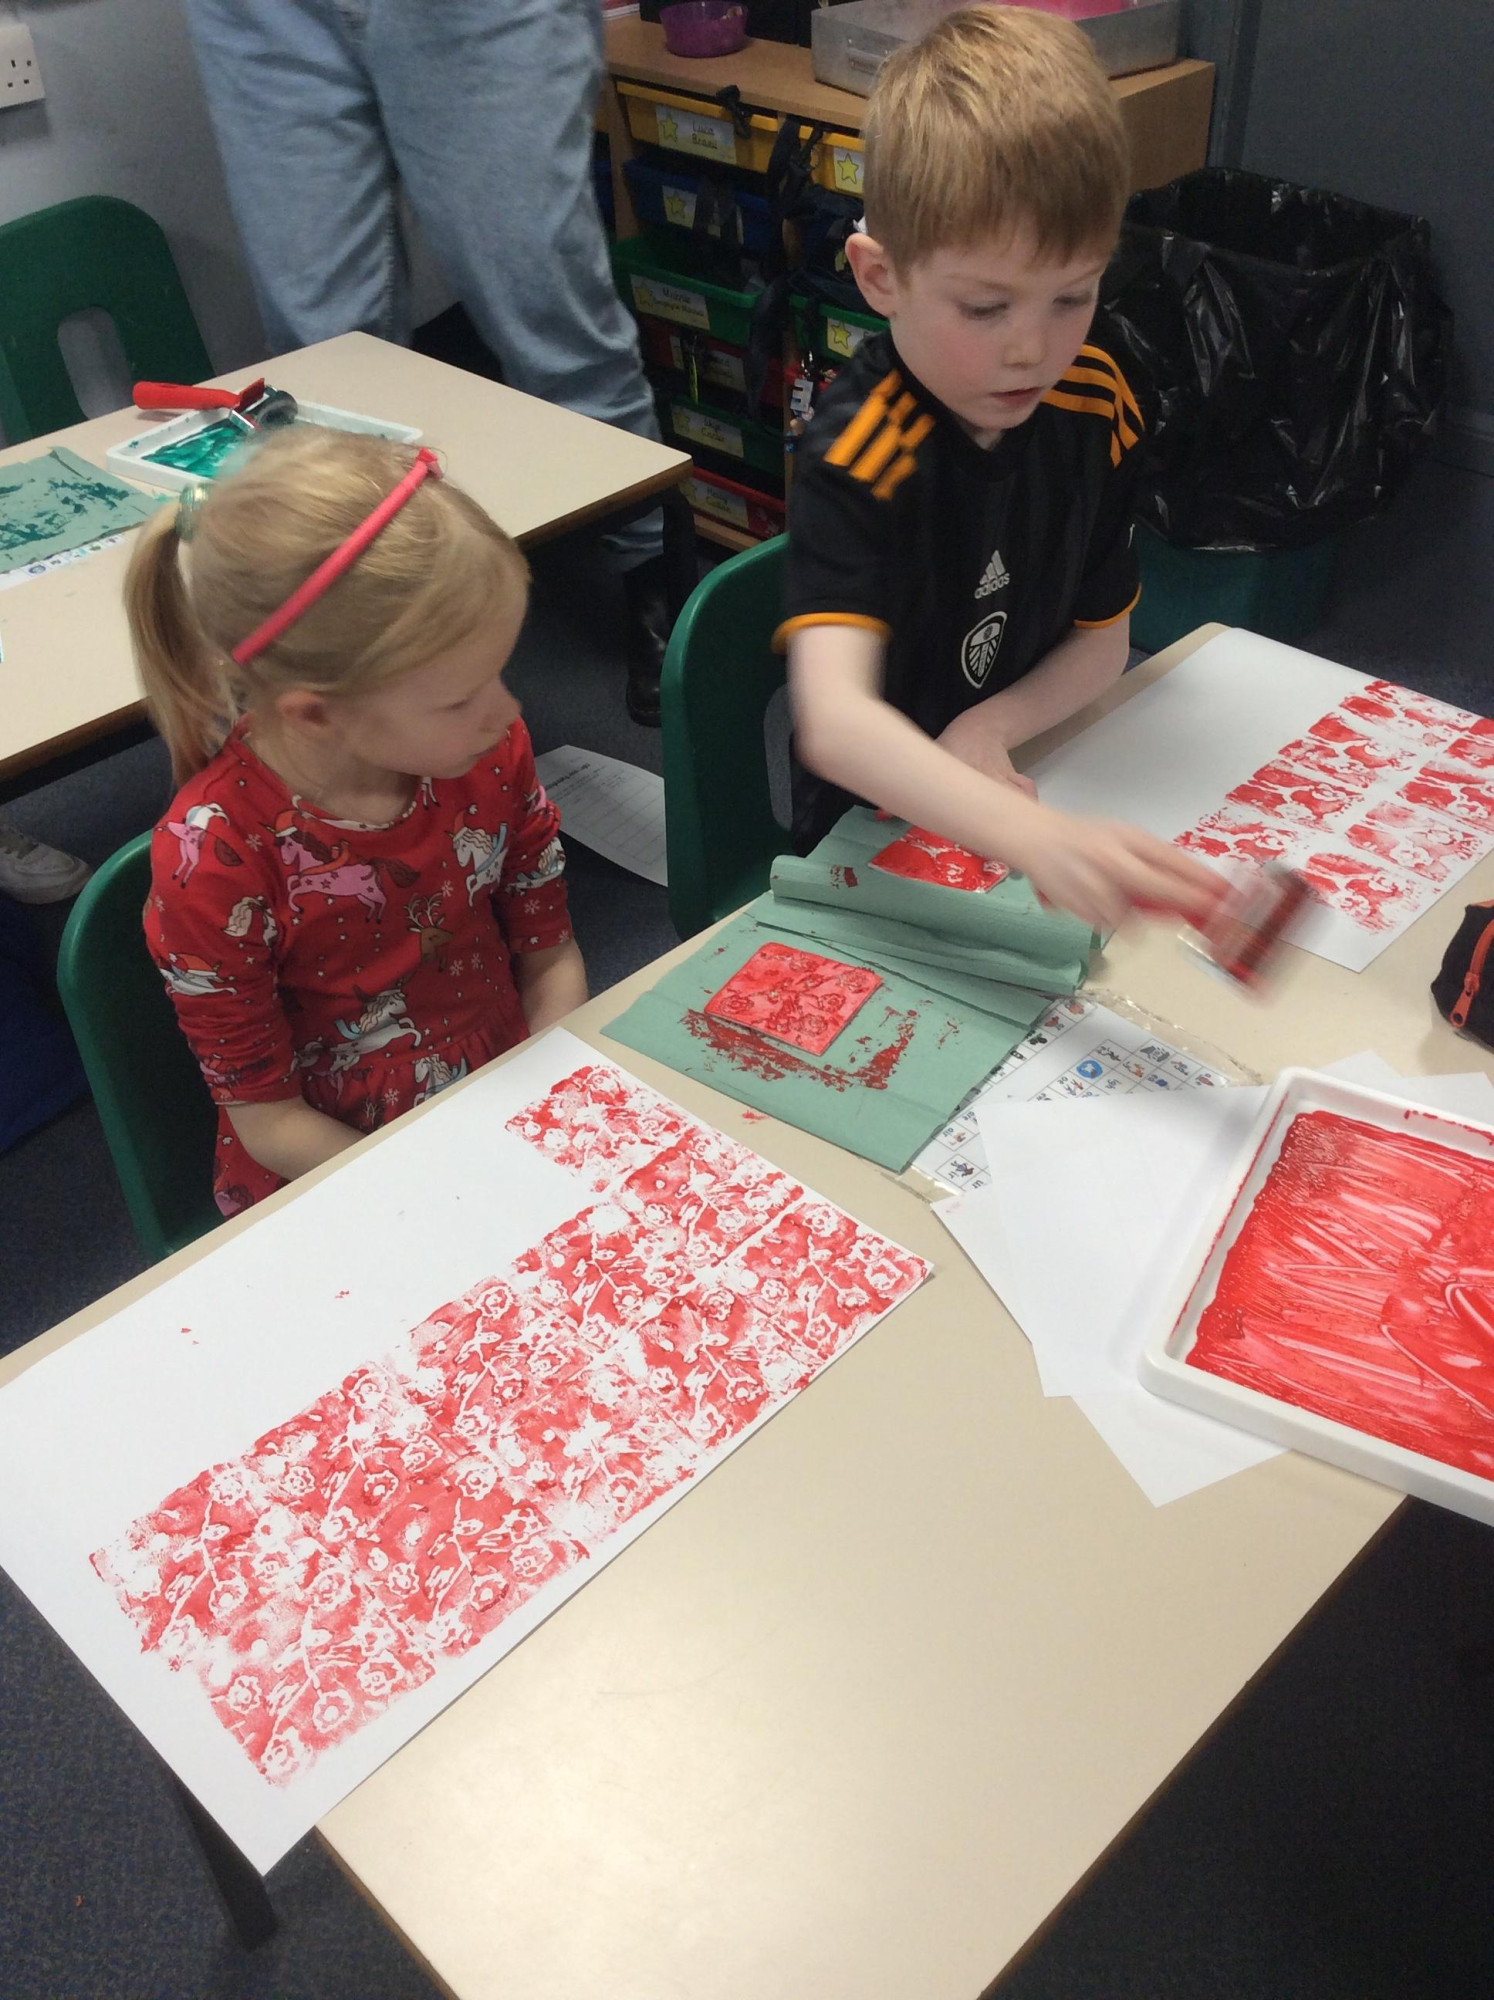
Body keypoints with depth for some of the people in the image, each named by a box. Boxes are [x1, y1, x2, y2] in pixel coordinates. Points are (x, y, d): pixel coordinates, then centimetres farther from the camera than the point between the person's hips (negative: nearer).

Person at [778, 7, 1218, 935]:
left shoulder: (1093, 402, -5)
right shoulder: (856, 458, -24)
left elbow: (1103, 635, 7)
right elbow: (833, 718, -39)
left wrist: (988, 728, -14)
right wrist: (1034, 839, -55)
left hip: (1021, 788, 6)